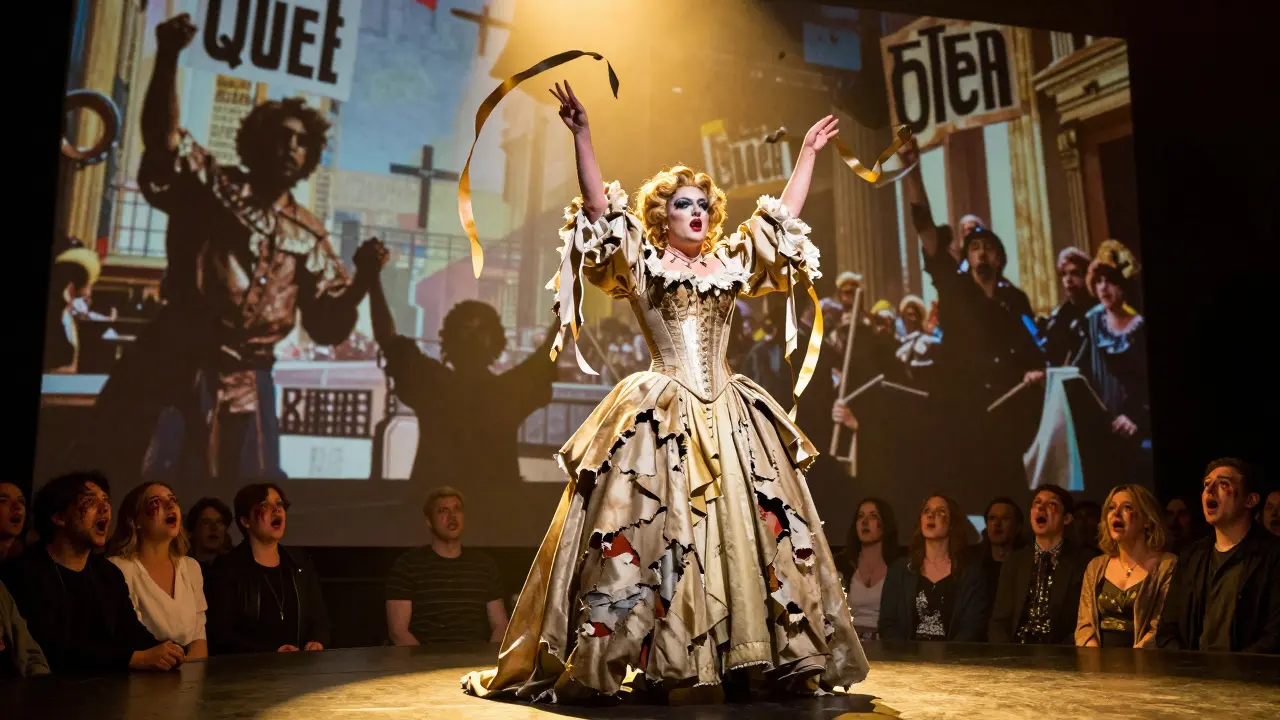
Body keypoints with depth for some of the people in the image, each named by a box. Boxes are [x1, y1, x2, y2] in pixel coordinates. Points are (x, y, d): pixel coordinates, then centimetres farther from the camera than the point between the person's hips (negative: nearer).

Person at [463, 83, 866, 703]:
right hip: (660, 415, -4)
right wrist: (581, 134, -9)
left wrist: (806, 153, 25)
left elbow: (783, 215, 23)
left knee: (744, 532, -1)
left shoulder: (729, 263, 17)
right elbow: (598, 205, -3)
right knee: (650, 534, -8)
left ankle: (739, 663, 6)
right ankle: (653, 667, -1)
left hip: (729, 414, 4)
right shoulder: (640, 262, 7)